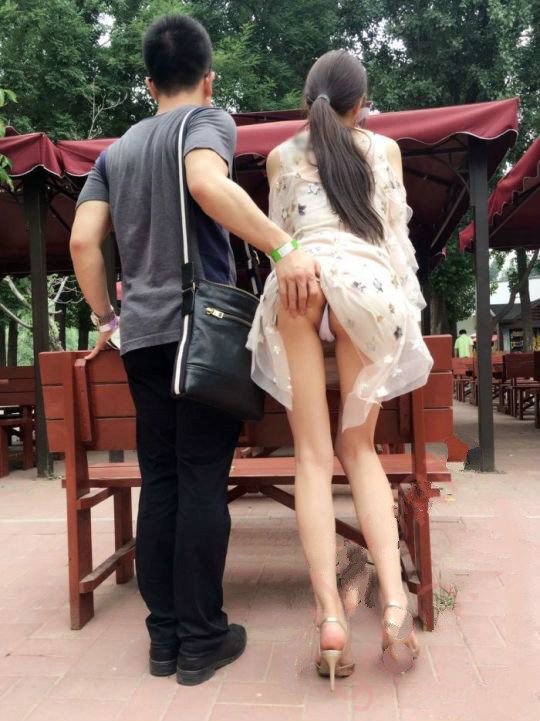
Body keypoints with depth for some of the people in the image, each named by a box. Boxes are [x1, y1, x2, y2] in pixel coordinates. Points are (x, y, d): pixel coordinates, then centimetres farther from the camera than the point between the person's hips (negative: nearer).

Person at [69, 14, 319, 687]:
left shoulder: (115, 150, 19)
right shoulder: (208, 119, 4)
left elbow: (82, 240, 9)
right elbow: (209, 184, -20)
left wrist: (106, 315, 19)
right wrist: (286, 246, -26)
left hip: (141, 335, 5)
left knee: (159, 481, 8)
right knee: (202, 482, -1)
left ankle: (163, 636, 15)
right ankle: (201, 639, 7)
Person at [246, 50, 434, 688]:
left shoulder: (281, 155, 27)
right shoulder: (384, 148, 25)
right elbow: (397, 230, 19)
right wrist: (407, 300, 25)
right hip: (367, 282, 0)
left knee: (313, 456, -1)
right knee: (359, 448, 8)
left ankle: (330, 619, -10)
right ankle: (394, 601, -7)